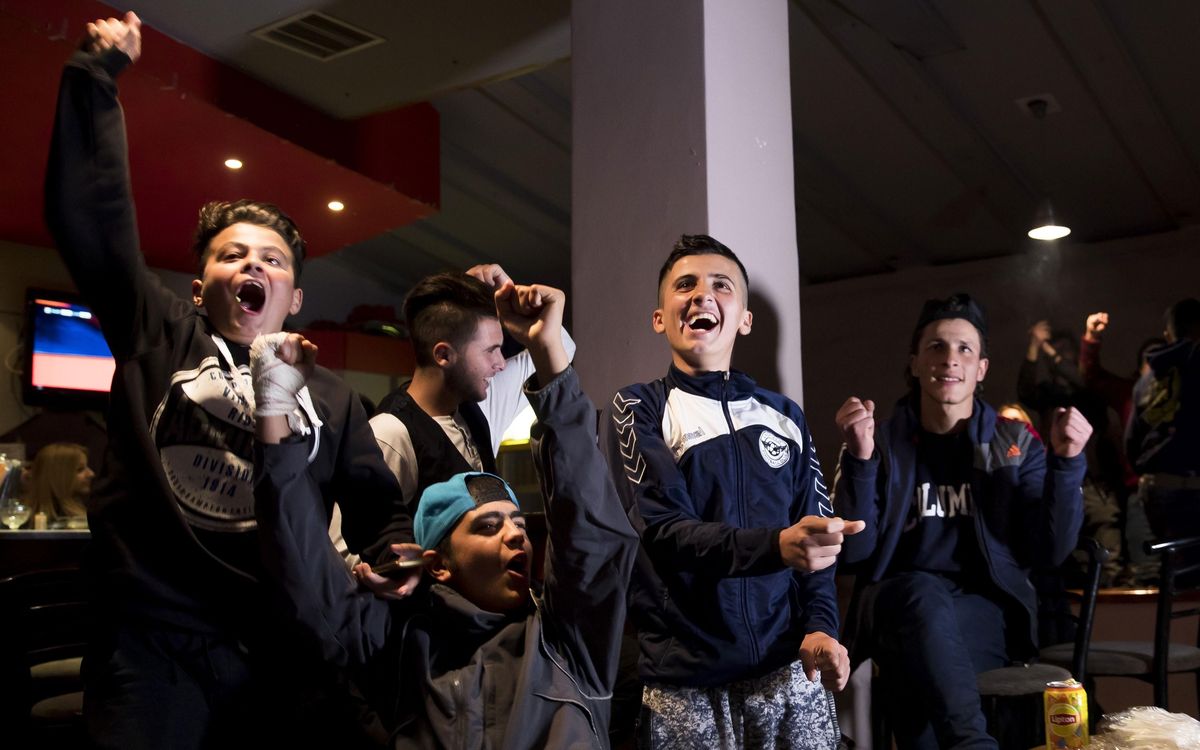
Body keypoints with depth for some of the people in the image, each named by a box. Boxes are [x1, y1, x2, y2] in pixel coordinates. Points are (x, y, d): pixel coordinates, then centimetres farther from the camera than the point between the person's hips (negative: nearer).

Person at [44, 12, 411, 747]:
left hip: (283, 656, 2)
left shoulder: (332, 398, 15)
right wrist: (98, 75, 7)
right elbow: (90, 210, 6)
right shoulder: (160, 336, 11)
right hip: (152, 647, -1)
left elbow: (382, 510, 14)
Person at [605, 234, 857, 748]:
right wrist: (777, 546, -27)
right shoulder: (639, 409, 0)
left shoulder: (784, 415, 11)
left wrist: (820, 627, -6)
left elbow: (817, 535, 10)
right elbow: (665, 531, -12)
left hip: (786, 668, 3)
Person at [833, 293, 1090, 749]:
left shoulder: (1016, 443, 7)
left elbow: (1050, 551, -1)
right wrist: (859, 458, -19)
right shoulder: (883, 443, 3)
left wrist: (1067, 462, -14)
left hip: (988, 612, 0)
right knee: (922, 593, -36)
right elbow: (853, 551, -7)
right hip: (899, 608, 0)